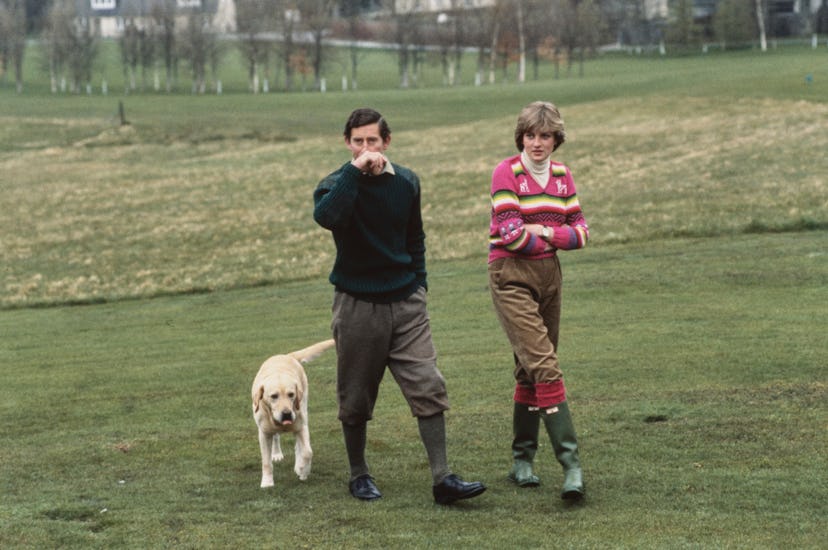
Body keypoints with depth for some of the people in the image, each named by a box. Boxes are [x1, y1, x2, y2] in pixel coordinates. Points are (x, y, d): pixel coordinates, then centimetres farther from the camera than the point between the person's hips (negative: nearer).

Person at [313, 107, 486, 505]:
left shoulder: (406, 182, 5)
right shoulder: (336, 185, -8)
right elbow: (326, 216, -33)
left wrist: (419, 284, 11)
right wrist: (355, 171, -31)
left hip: (405, 302, 3)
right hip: (357, 304, -3)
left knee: (429, 389, -5)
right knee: (356, 398, 7)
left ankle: (442, 479, -3)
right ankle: (359, 475, 24)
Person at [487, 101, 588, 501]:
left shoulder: (562, 175, 10)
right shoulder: (507, 172, -8)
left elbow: (580, 231, 7)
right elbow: (511, 234, -16)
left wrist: (544, 232, -9)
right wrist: (554, 236, -4)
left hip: (549, 274, 6)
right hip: (511, 275, -6)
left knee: (530, 370, 11)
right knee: (544, 367, -15)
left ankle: (522, 461, 21)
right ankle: (570, 461, -19)